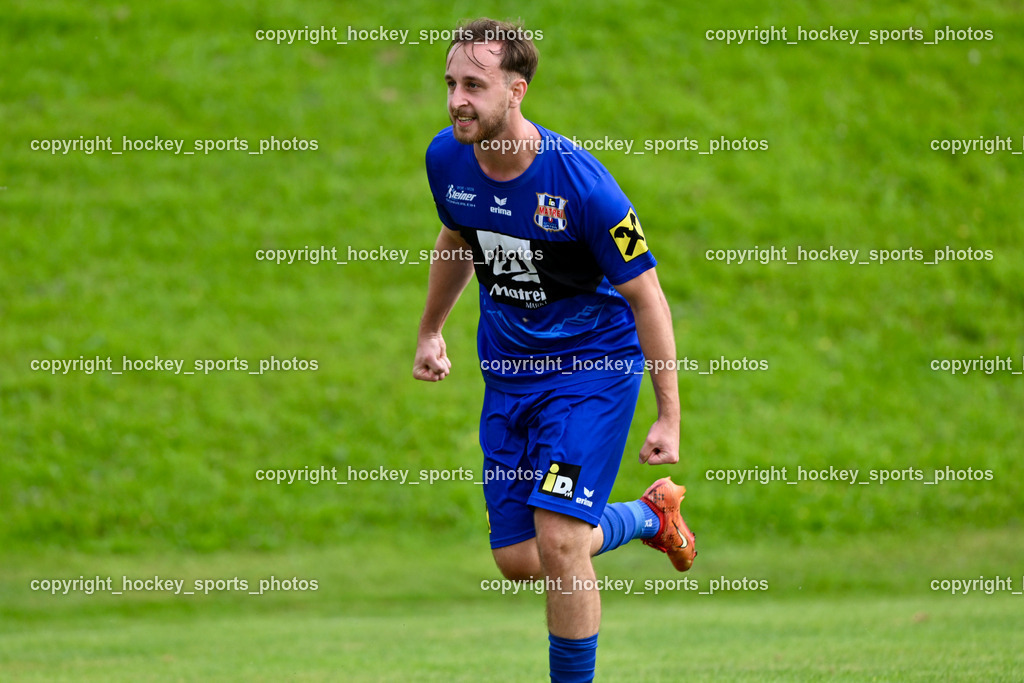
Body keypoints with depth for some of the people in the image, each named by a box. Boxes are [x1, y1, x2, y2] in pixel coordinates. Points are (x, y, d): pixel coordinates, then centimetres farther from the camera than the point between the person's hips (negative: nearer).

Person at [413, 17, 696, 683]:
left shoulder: (579, 180, -25)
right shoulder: (447, 158, -8)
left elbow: (646, 297, -16)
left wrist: (669, 416, -14)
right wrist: (431, 332, 26)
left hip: (594, 360, -6)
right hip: (507, 370, 6)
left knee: (557, 540, -19)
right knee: (518, 560, 5)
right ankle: (650, 515, 32)